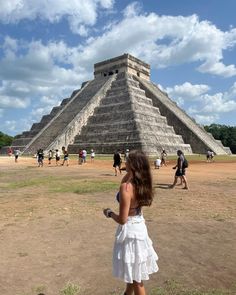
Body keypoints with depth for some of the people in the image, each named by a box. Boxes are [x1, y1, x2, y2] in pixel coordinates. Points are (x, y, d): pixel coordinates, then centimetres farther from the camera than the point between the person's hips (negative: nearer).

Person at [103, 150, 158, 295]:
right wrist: (129, 174, 1)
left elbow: (122, 219, -25)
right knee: (133, 272, 29)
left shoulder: (126, 187, -27)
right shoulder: (142, 183, -5)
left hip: (130, 230, -8)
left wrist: (109, 213, -7)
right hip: (140, 226, 8)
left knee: (136, 277, 12)